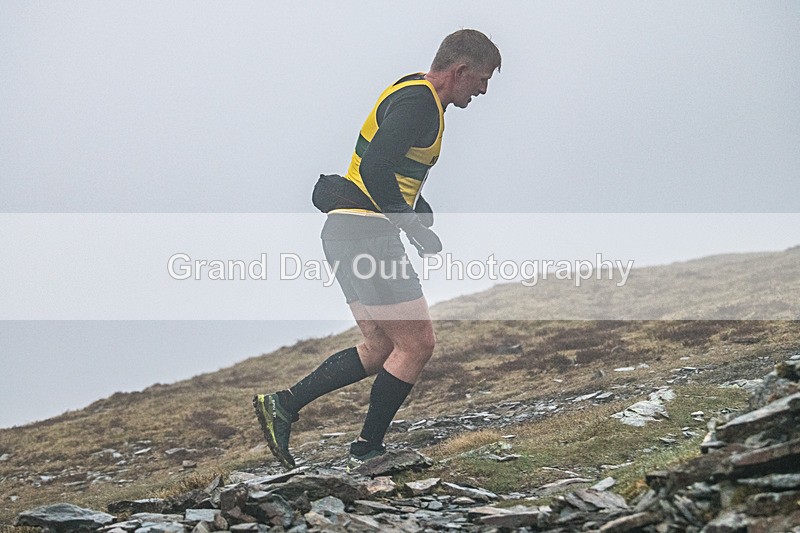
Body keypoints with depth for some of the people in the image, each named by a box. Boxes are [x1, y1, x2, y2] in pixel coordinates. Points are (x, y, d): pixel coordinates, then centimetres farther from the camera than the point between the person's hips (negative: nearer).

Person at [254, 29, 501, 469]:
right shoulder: (418, 102, -15)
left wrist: (419, 212, 12)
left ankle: (282, 405, 12)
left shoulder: (415, 97, 19)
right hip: (366, 235, -11)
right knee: (417, 344, -3)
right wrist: (414, 227, -17)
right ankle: (367, 451, 6)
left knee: (381, 350, 14)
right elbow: (375, 170, -25)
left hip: (349, 234, 11)